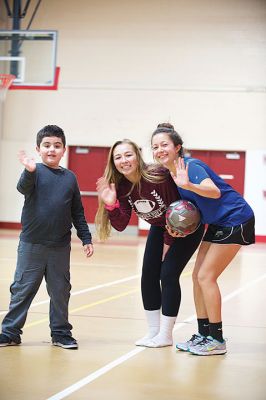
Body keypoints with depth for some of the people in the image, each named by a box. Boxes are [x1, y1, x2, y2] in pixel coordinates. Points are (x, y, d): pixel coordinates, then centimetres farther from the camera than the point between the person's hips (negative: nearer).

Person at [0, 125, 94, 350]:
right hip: (31, 245, -3)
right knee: (22, 290, 4)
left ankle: (61, 333, 22)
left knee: (60, 292, 10)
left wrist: (86, 239, 9)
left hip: (60, 247, 3)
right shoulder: (35, 172, -3)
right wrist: (30, 171, -45)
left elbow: (78, 212, 12)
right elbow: (24, 188, -26)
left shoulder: (70, 178, 7)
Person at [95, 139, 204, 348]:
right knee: (148, 276, 0)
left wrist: (168, 243, -14)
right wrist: (111, 204, -35)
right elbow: (121, 225, -17)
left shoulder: (159, 176, -32)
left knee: (168, 274, -12)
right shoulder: (121, 186, -14)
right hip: (160, 228, 6)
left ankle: (166, 335, -2)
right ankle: (154, 331, 13)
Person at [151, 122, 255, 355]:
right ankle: (203, 334, 18)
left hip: (235, 220, -9)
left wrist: (188, 185, -54)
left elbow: (214, 192, -38)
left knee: (206, 277, -10)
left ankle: (217, 340, -2)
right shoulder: (169, 173, 4)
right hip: (216, 223, 9)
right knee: (198, 276, 8)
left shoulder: (191, 166, -22)